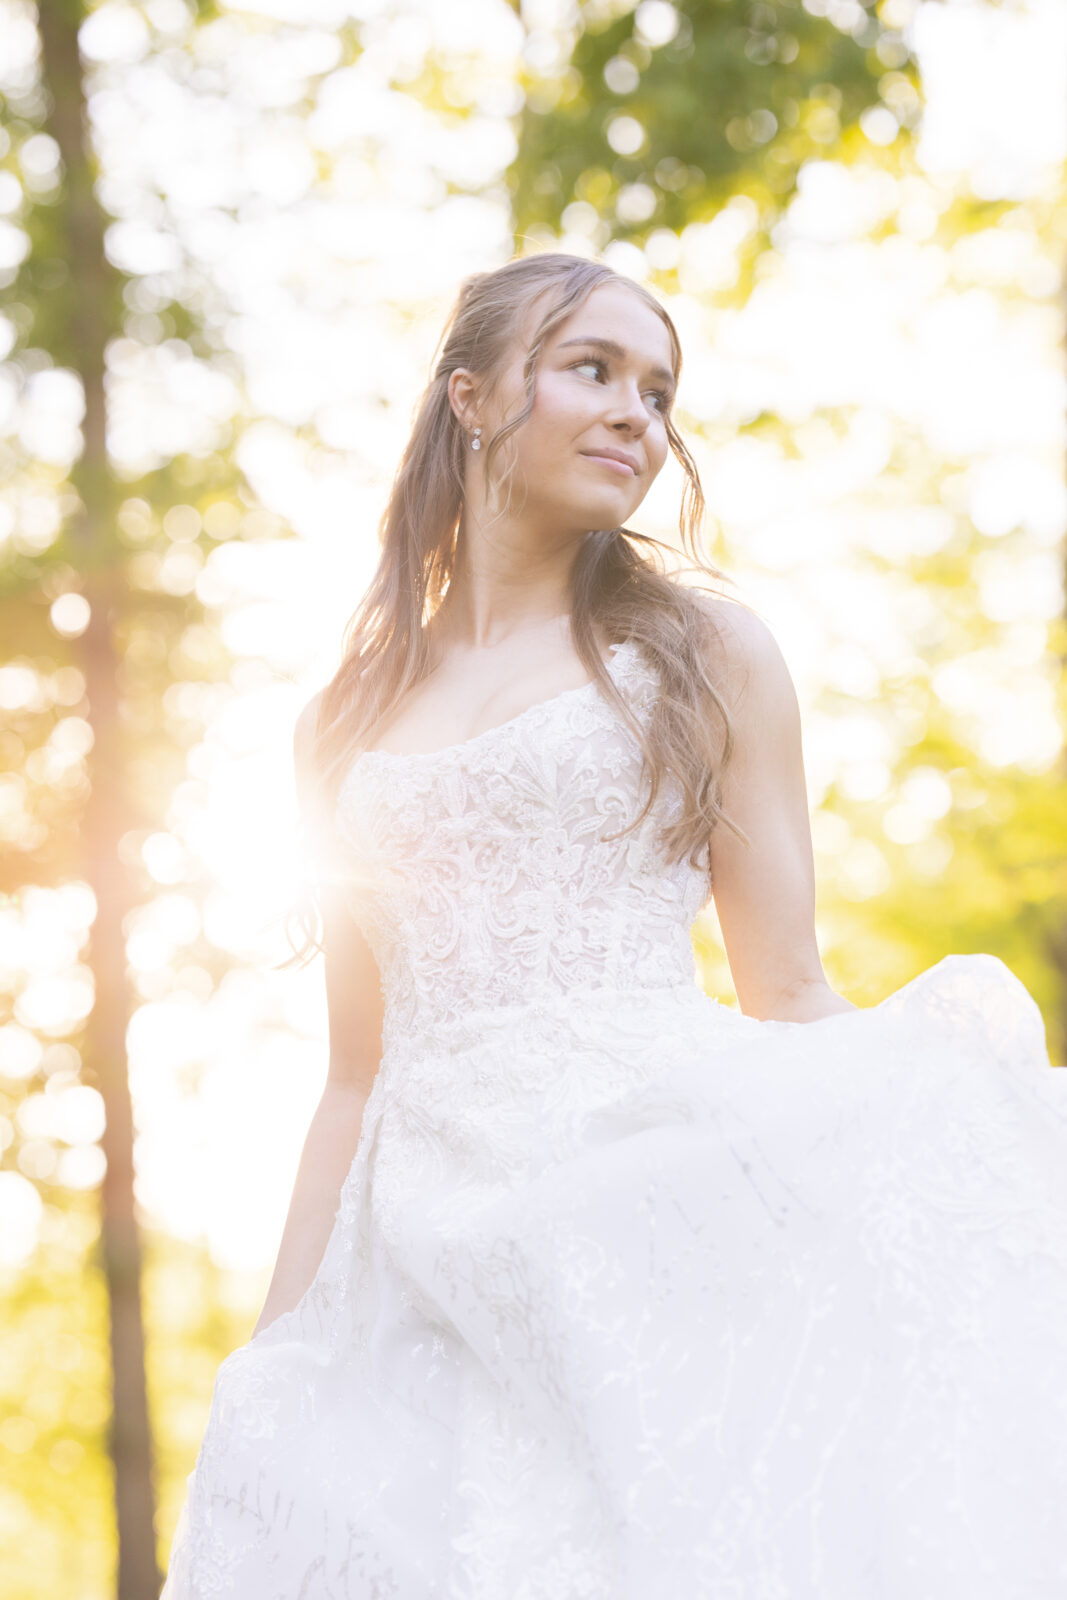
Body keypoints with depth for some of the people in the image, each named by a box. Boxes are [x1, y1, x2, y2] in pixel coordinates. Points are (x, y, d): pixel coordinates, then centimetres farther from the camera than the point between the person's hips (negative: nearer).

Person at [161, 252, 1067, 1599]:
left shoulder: (703, 649, 10)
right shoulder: (348, 726, 17)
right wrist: (272, 1361, 12)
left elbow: (787, 997, 7)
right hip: (427, 1267, 3)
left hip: (661, 1213, -2)